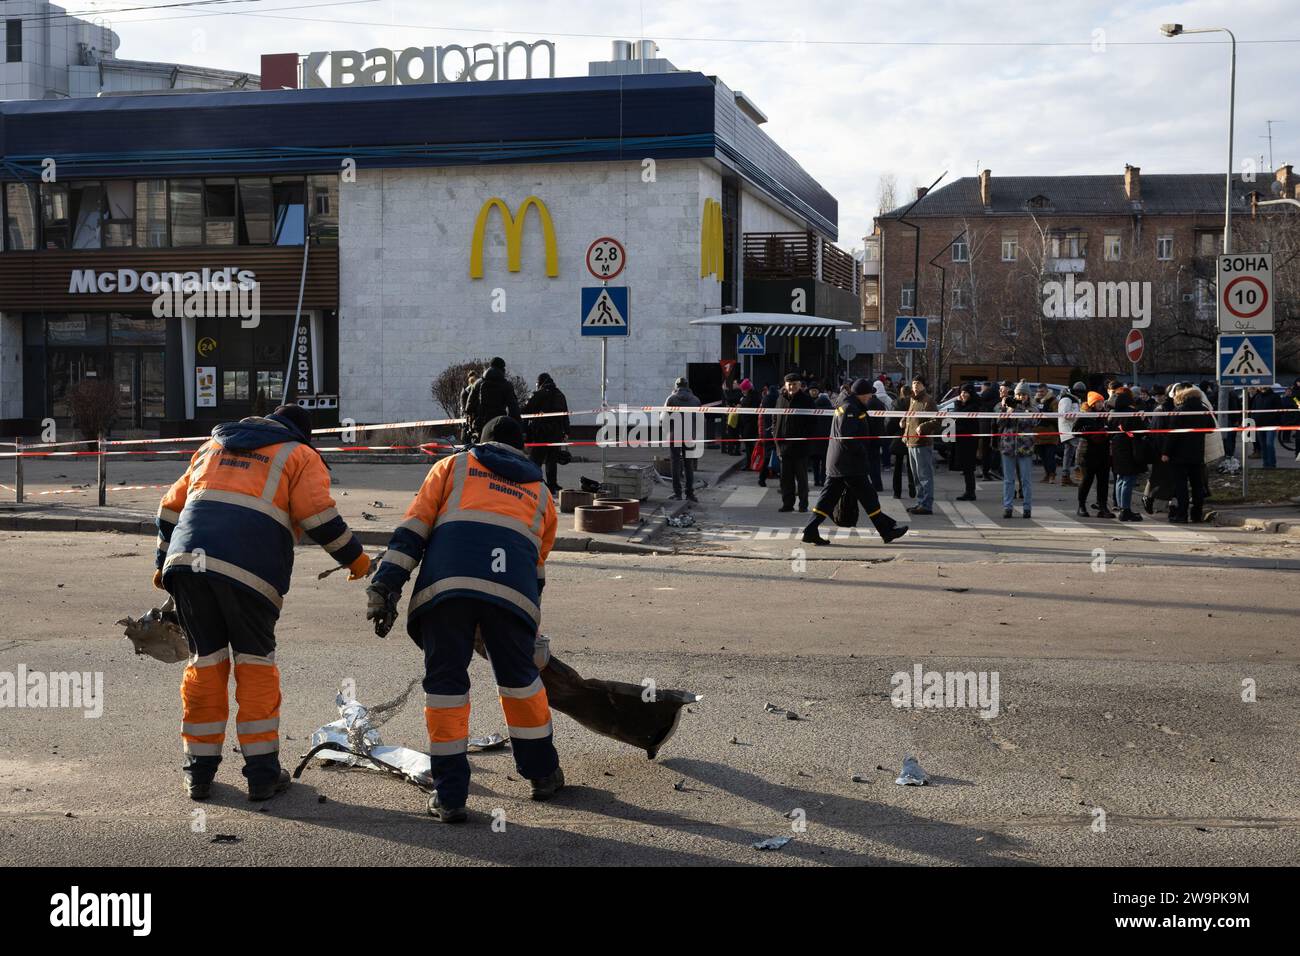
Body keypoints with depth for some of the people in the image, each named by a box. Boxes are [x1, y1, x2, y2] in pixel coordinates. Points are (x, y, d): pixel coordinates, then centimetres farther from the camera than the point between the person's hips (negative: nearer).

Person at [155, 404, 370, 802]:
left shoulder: (212, 446, 31)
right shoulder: (299, 456, 15)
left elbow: (171, 507, 30)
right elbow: (319, 517, 1)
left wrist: (163, 562, 40)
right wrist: (354, 557, 14)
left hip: (186, 560, 4)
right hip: (248, 571, -4)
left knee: (205, 662, 14)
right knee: (255, 663, 9)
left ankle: (199, 771, 18)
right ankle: (262, 773, 10)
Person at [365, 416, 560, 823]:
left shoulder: (452, 466, 28)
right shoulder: (540, 492, 34)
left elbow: (412, 528, 13)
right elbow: (538, 568, 37)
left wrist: (385, 588, 8)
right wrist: (528, 631, 46)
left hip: (446, 582, -2)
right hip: (513, 587, 2)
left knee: (445, 681, 9)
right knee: (519, 678, 21)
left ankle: (449, 795, 10)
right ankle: (543, 773, 32)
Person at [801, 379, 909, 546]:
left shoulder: (844, 405, 18)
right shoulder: (850, 408, -15)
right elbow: (846, 437, -24)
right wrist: (861, 451, -14)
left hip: (834, 462, 10)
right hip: (849, 463, -10)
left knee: (828, 497, 7)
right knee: (867, 496, 0)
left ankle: (811, 531, 1)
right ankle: (887, 530, 9)